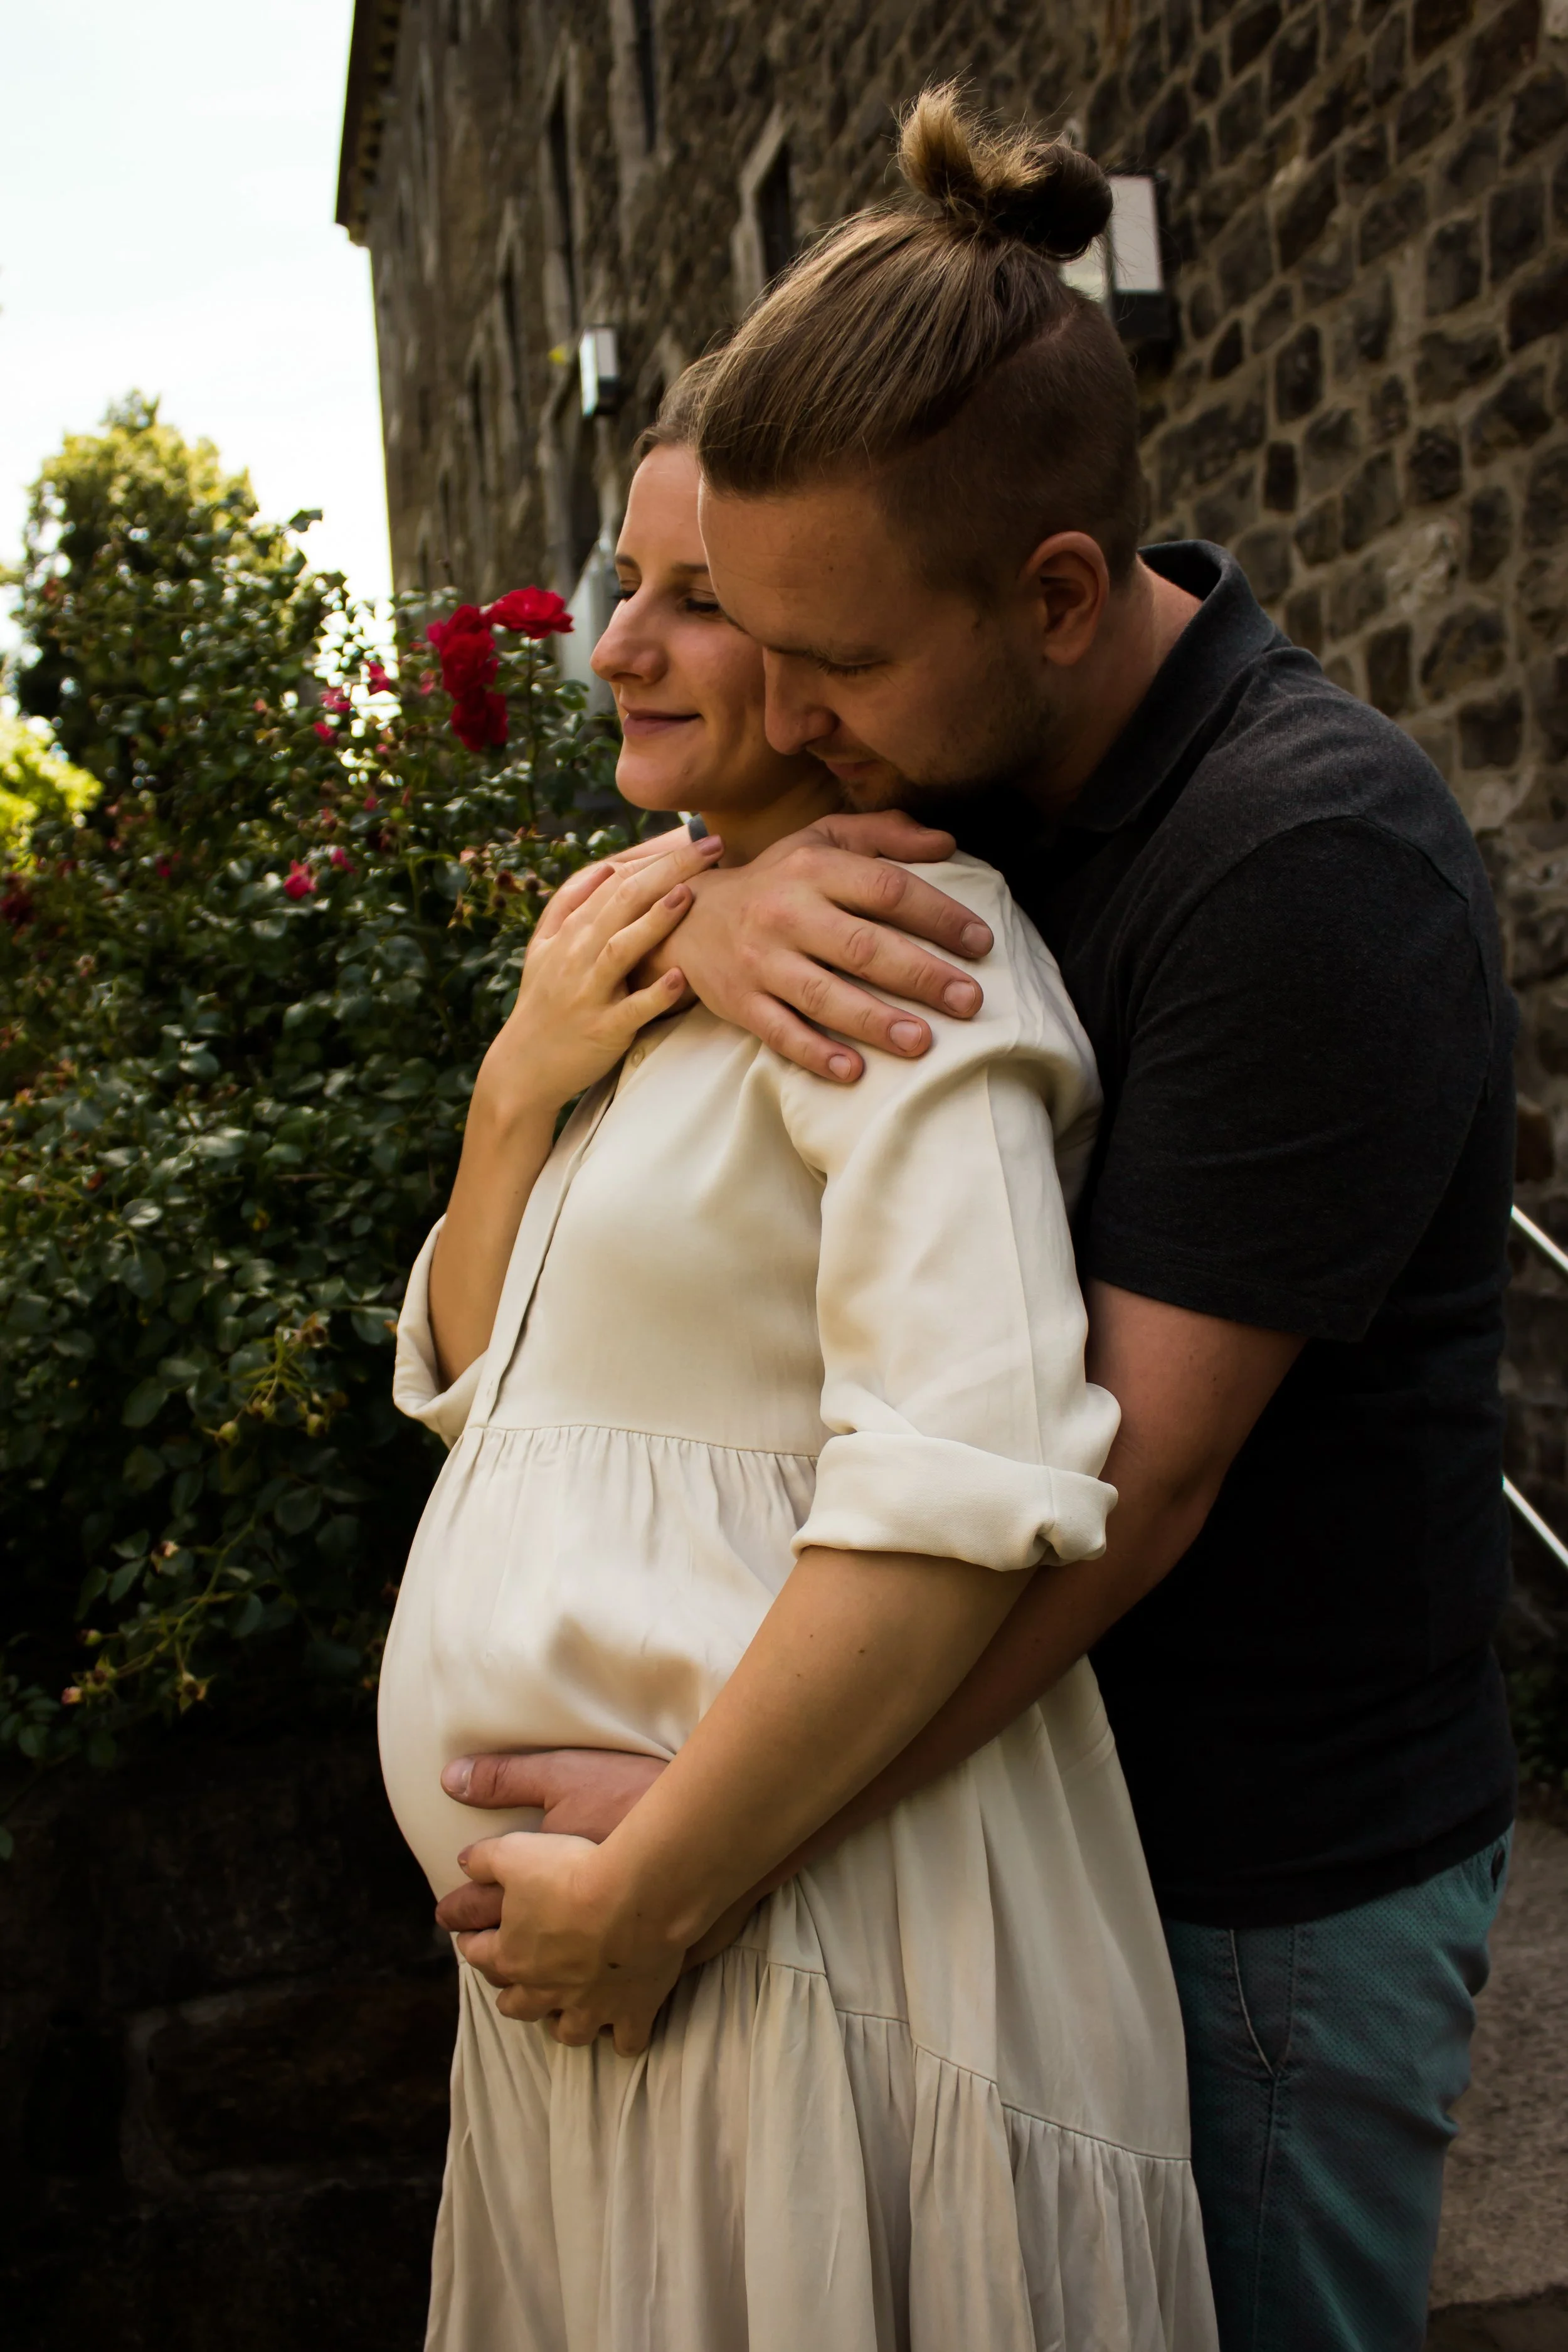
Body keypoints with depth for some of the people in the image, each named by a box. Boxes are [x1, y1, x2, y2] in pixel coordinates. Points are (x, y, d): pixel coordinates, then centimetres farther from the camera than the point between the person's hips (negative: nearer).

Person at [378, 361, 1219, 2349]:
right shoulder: (645, 941, 12)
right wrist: (520, 1084, -5)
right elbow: (469, 1367, 12)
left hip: (792, 1950, -8)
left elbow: (965, 1492, -28)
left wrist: (644, 1893, -22)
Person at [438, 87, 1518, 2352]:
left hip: (1282, 1867, -6)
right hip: (1044, 1767, 7)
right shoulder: (966, 749, -1)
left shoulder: (1312, 864, -25)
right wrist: (714, 906, -19)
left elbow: (1134, 1469, -27)